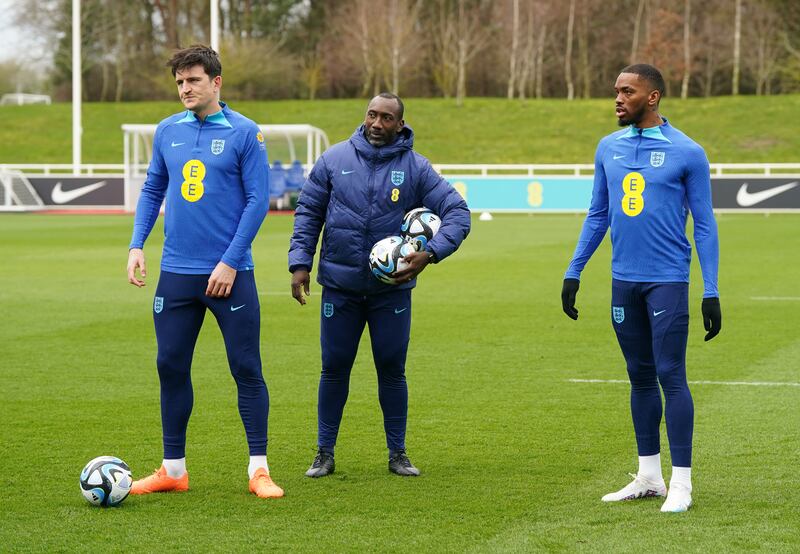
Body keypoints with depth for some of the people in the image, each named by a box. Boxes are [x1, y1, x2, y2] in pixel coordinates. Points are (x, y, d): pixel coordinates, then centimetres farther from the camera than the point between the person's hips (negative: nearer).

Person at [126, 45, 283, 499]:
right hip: (176, 273, 4)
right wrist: (137, 245, 4)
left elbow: (258, 200, -7)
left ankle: (259, 469, 5)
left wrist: (230, 262, -12)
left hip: (229, 274, -4)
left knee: (247, 368, -2)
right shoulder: (167, 131, 8)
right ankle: (173, 469, 16)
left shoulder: (244, 133, -5)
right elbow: (152, 191, 17)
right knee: (171, 367, 7)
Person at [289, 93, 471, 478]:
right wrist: (300, 263, -4)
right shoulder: (334, 160, -1)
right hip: (340, 287, 0)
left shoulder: (416, 168, -3)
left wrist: (430, 253, -18)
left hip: (392, 289, 0)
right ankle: (325, 453, 16)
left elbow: (457, 212, -5)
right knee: (334, 368, 6)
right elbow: (308, 212, 5)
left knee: (392, 370, 6)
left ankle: (397, 453, 18)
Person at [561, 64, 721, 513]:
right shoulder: (609, 148, 9)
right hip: (624, 281, 5)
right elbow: (598, 216, 17)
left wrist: (711, 293, -7)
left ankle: (681, 483, -2)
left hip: (668, 281, -5)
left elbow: (704, 224, -3)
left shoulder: (686, 153, -5)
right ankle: (649, 476, 19)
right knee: (640, 377, 11)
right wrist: (574, 272, 12)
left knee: (671, 376, -7)